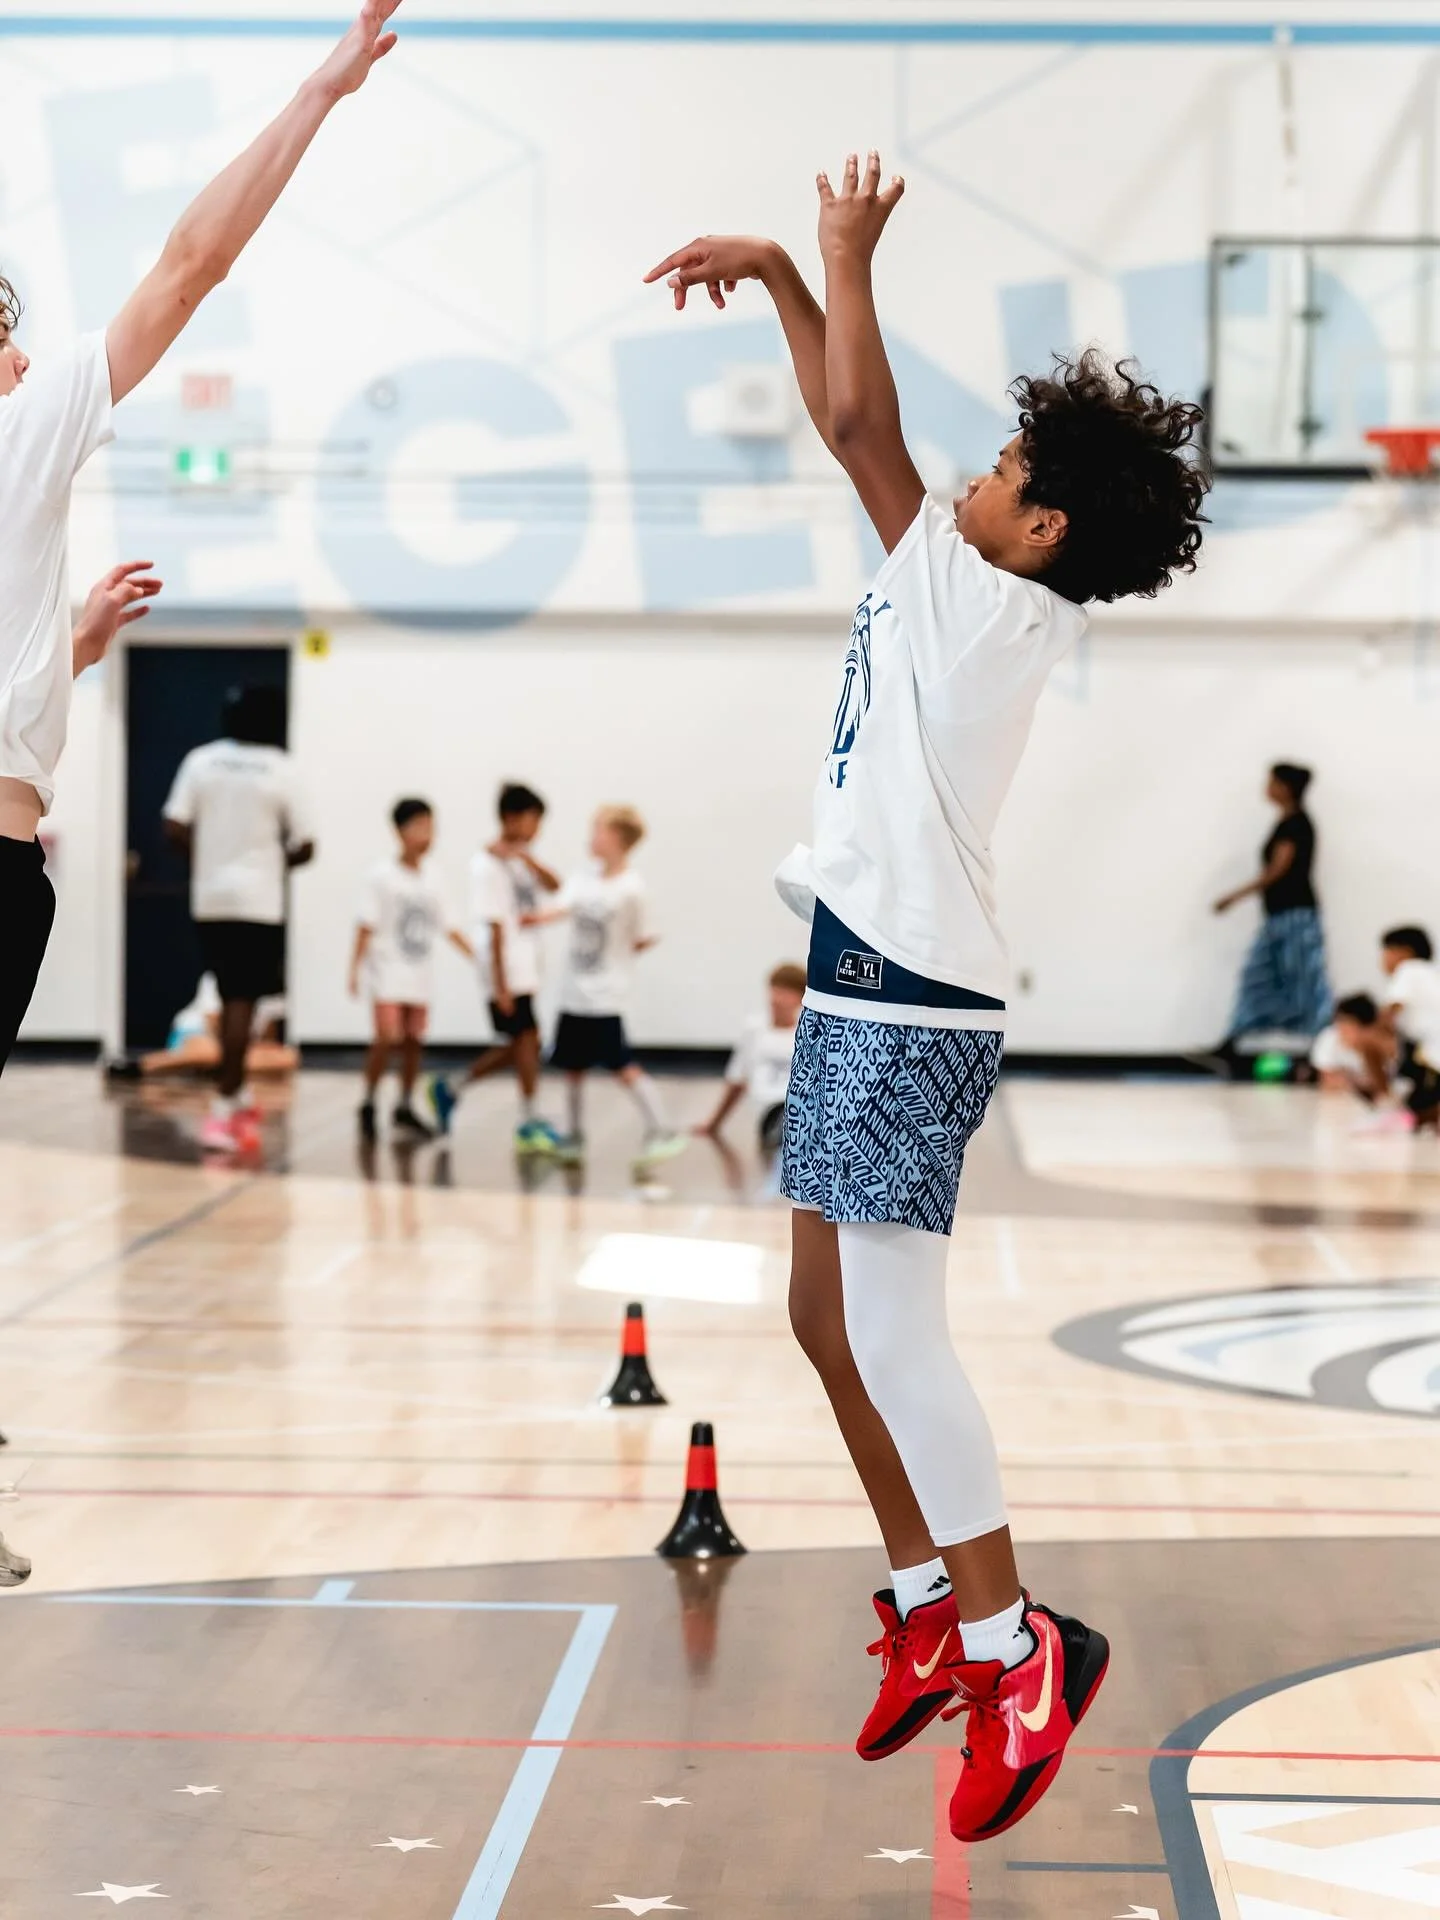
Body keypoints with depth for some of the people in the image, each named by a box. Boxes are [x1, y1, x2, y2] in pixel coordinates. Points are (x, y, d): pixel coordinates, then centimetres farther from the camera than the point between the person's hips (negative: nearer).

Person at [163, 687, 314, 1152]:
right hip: (258, 900, -4)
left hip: (209, 898, 4)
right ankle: (222, 1109, -11)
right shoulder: (281, 769, -5)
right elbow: (304, 848, -4)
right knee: (242, 1002, -4)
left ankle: (241, 1097, 24)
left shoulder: (201, 761, 2)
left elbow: (175, 829, -2)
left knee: (232, 998, 17)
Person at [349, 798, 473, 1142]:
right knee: (388, 1035, -15)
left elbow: (448, 928, 15)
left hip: (419, 977, 5)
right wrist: (355, 968, -14)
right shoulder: (382, 876, -6)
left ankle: (406, 1108, 18)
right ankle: (368, 1106, -1)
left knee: (414, 1040, 5)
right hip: (389, 971, -5)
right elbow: (367, 925, -8)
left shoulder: (431, 884, 10)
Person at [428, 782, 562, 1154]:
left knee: (518, 1045, 11)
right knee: (527, 1038, -5)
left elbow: (553, 886, -5)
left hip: (526, 967, 9)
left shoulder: (520, 857, 13)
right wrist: (500, 984, -18)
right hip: (507, 970, -9)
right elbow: (495, 927, -16)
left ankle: (451, 1090, 22)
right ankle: (529, 1123, 4)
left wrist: (525, 857, -21)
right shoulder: (490, 865, -13)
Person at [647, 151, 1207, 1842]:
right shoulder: (955, 596, 12)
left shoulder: (991, 606, -11)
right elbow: (849, 429, 21)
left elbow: (858, 423, -14)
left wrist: (849, 257, -3)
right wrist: (779, 276, 18)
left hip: (908, 1003, -10)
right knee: (829, 1320, 13)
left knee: (887, 1332, -11)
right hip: (869, 990, 10)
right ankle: (927, 1607, 22)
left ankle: (1014, 1645, -6)